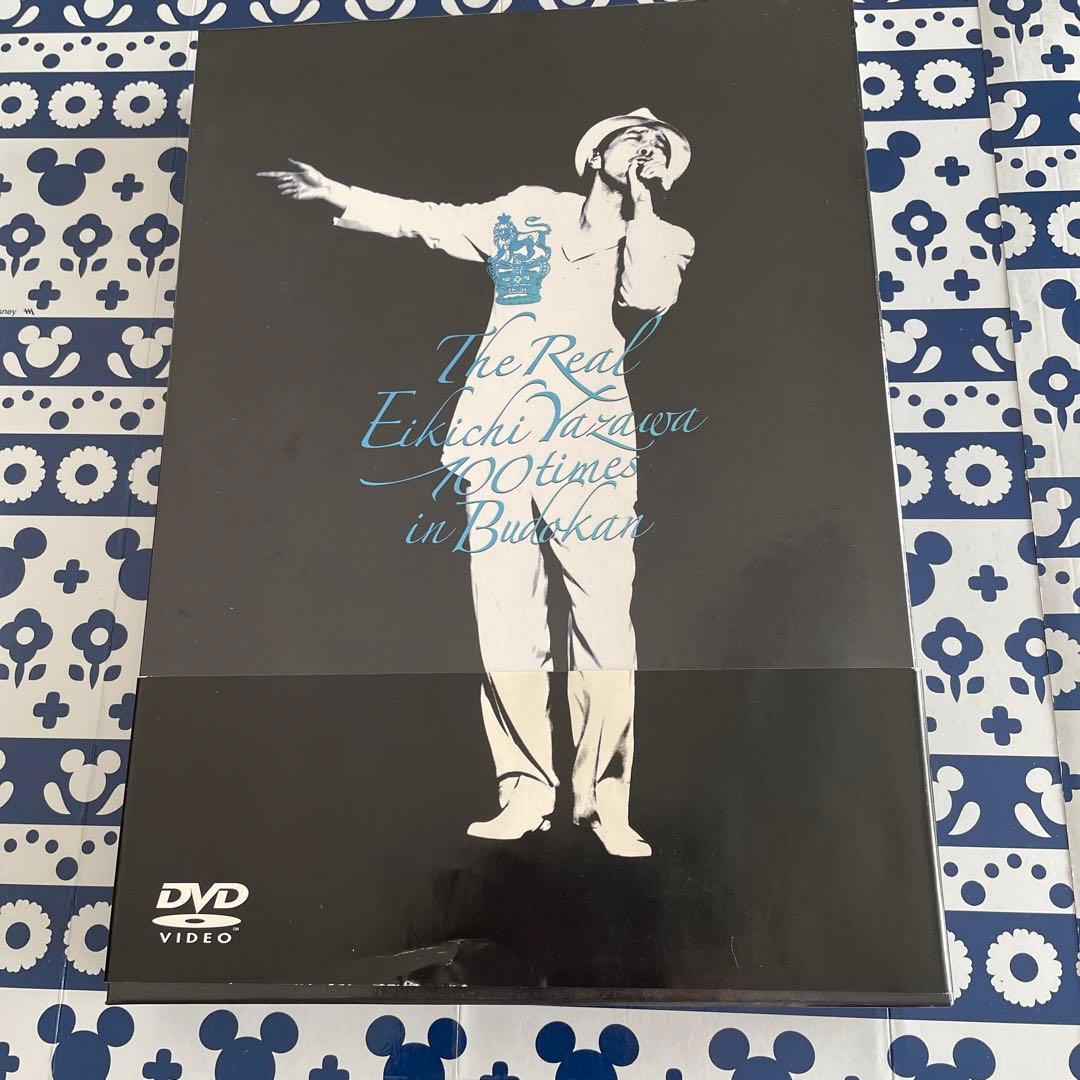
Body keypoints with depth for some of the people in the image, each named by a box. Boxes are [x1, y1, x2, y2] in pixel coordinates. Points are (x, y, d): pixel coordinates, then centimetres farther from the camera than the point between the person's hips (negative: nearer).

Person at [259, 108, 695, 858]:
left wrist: (640, 203, 6)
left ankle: (604, 798, 0)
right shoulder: (529, 211, 21)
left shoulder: (666, 240, 18)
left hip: (589, 439, -1)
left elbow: (648, 296, -4)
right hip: (500, 431, 1)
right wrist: (340, 196, 21)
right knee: (506, 614, -4)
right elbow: (429, 222, 23)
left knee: (605, 614, -10)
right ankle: (527, 791, 5)